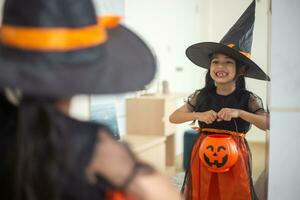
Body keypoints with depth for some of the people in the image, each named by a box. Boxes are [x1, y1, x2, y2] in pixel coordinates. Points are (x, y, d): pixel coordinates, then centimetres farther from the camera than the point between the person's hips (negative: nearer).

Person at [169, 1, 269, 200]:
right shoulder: (201, 96, 0)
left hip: (234, 155, -2)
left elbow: (269, 124, -16)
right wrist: (198, 115, -15)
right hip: (203, 153, 2)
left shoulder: (248, 99, -5)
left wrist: (239, 113, -26)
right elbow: (173, 117, 2)